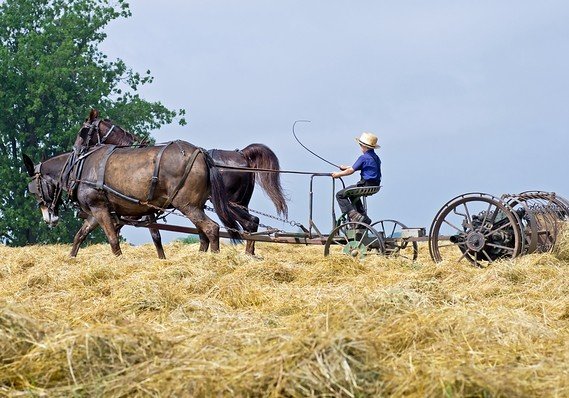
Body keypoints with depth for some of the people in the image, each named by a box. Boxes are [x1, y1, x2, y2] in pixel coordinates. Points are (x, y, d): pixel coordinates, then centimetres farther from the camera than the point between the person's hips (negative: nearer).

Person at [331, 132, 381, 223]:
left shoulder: (364, 157, -15)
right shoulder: (376, 157, 13)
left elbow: (351, 171, -12)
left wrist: (338, 174, 2)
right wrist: (346, 167, 31)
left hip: (366, 185, -9)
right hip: (374, 187, 9)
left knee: (340, 195, -2)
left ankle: (354, 215, -14)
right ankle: (363, 218, 28)